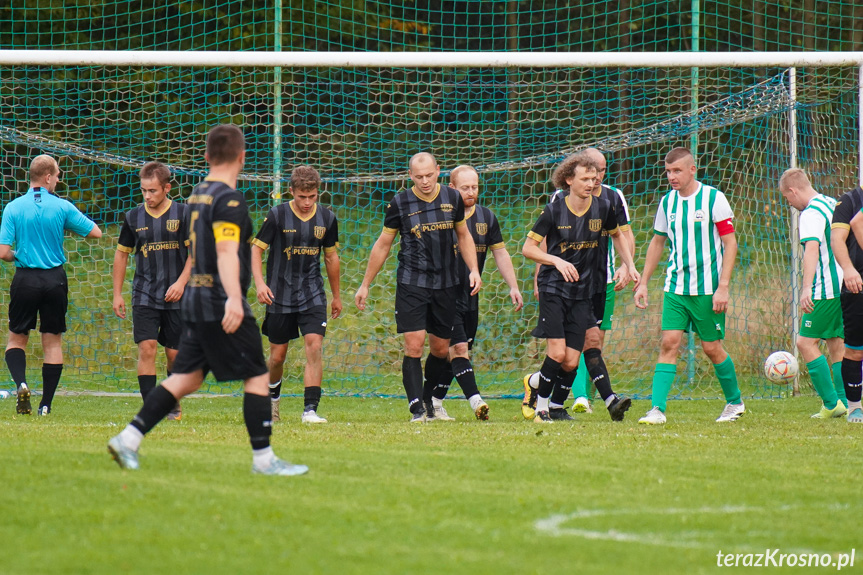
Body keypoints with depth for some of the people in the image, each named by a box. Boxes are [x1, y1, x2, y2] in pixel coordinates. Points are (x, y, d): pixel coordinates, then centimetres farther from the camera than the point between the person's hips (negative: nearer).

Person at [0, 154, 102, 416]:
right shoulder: (62, 207, -5)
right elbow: (95, 232, 2)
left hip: (25, 278, 0)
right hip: (55, 280, 0)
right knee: (53, 341, 9)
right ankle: (46, 403, 7)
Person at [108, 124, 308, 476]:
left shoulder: (197, 195, 15)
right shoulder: (229, 199, -13)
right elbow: (226, 251, -26)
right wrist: (233, 298, -38)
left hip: (195, 301, 9)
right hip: (221, 302, -9)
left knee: (186, 378, 9)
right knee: (257, 377, -2)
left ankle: (129, 438, 2)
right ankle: (263, 459, 0)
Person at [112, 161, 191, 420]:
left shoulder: (183, 214, -2)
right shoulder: (133, 217, 4)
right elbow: (121, 253, 14)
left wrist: (181, 282, -13)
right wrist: (117, 294, 11)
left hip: (176, 296, -1)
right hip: (144, 295, 1)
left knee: (174, 354, 5)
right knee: (146, 348, -13)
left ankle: (174, 404, 26)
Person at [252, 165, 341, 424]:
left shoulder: (327, 218, 1)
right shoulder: (277, 215, -8)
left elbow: (331, 257, 14)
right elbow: (256, 249, -2)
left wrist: (336, 295, 21)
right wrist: (259, 283, -17)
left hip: (312, 295, 1)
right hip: (280, 295, -1)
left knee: (314, 345, -16)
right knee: (277, 355, 7)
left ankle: (310, 409, -18)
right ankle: (273, 395, 37)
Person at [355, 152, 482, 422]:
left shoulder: (452, 198, 2)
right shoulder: (400, 203, -4)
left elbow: (464, 236, 16)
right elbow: (383, 244, 6)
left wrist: (474, 269, 4)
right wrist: (365, 285, 9)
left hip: (446, 283, 3)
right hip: (411, 283, -3)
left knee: (441, 348, 6)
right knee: (414, 345, -13)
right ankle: (416, 408, -12)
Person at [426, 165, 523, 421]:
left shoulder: (486, 217, 9)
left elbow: (500, 253, 15)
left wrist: (513, 287, 6)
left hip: (470, 297, 6)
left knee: (452, 355, 7)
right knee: (458, 349, -15)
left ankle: (433, 402, 17)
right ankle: (476, 402, -24)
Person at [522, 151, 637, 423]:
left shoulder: (603, 208, 1)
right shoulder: (554, 211, -7)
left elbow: (616, 235, 22)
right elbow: (528, 247, -3)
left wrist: (628, 264, 10)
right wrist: (557, 260, -18)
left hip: (583, 293, 3)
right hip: (553, 289, -3)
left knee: (571, 362, -4)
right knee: (557, 352, -15)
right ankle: (541, 408, 3)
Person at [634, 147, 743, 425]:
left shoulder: (713, 198, -8)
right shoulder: (667, 202, 7)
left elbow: (730, 243, -8)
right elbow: (658, 242, 20)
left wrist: (723, 287, -15)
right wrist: (643, 282, 15)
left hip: (708, 287, -4)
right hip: (676, 286, 4)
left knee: (711, 347, 3)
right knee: (669, 342, -8)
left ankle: (735, 402, 24)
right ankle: (657, 409, -13)